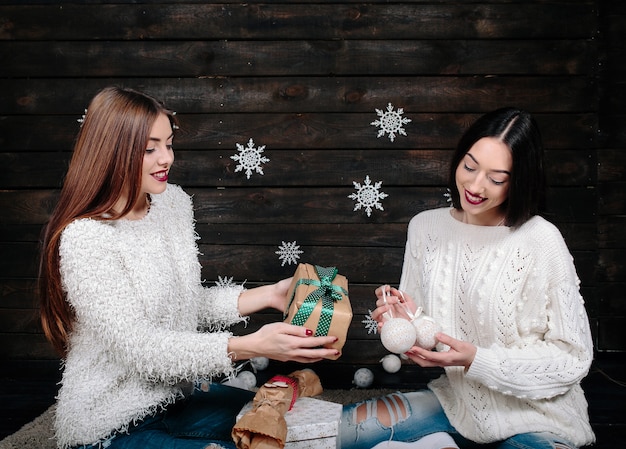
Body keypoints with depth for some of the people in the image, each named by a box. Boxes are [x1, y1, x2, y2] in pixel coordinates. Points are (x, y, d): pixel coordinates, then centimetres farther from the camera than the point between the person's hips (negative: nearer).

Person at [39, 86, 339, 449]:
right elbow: (139, 347, -26)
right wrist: (253, 345, -35)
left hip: (178, 391, 7)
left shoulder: (174, 202, 0)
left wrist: (269, 295, -6)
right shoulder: (84, 239, -23)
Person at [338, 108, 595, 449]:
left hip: (535, 419, -4)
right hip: (458, 404, 4)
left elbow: (572, 357, -13)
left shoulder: (541, 242, -19)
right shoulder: (425, 226, -3)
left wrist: (476, 360, -23)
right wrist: (406, 319, -18)